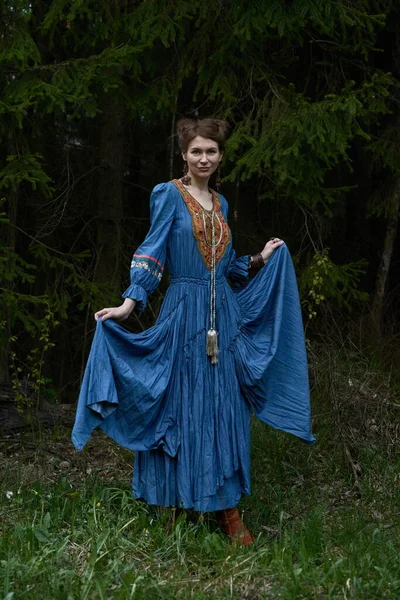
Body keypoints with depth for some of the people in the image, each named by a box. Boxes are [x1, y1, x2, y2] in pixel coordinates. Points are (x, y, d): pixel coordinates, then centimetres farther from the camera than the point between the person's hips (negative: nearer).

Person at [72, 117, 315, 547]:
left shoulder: (220, 203, 14)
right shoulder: (168, 194, -3)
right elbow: (152, 253, -11)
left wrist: (261, 260, 9)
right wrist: (129, 303, -21)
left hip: (223, 315, 6)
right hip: (184, 314, -5)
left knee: (224, 409, 6)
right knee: (181, 405, 1)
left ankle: (226, 504, 13)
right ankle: (177, 499, 13)